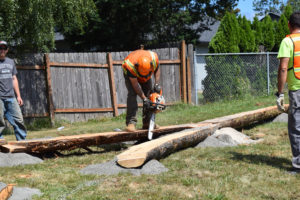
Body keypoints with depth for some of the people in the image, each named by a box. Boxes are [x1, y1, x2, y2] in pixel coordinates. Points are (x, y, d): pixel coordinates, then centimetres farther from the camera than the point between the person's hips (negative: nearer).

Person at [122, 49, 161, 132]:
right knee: (132, 94, -24)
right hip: (130, 75, -4)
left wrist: (157, 83, -20)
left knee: (149, 95, -2)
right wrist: (144, 98, -32)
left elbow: (157, 69, -11)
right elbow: (135, 84, -33)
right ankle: (131, 122, -27)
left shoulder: (154, 57, -35)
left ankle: (147, 123, 5)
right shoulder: (130, 65, -43)